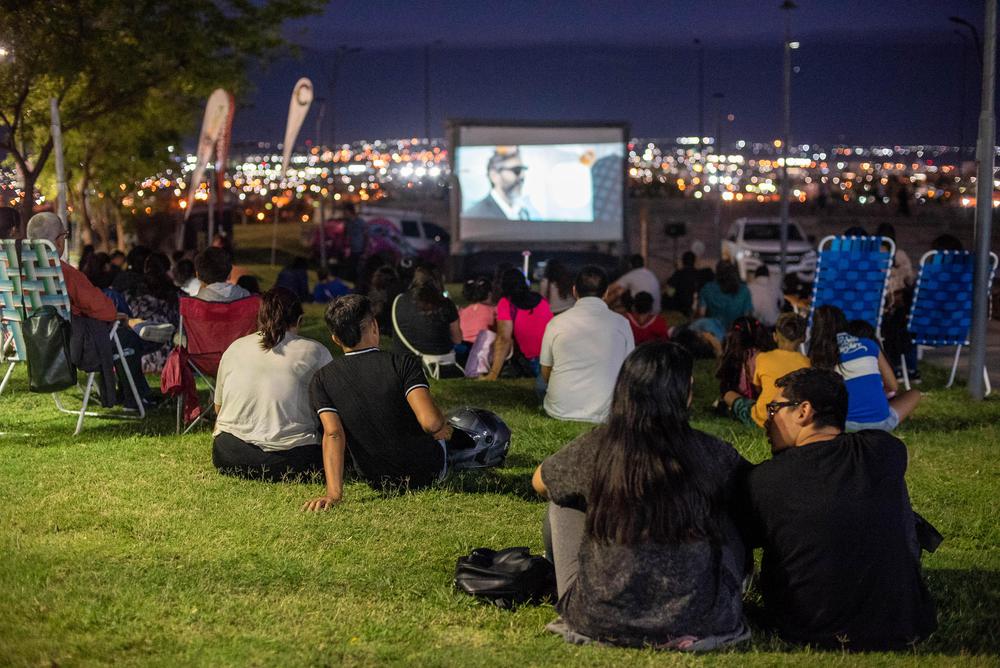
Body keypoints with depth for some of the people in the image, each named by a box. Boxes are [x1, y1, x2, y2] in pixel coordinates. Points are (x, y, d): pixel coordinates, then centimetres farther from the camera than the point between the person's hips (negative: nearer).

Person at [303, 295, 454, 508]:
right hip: (428, 472, -3)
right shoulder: (403, 364, -22)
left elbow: (333, 434, -24)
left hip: (376, 481, 3)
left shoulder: (322, 380, -13)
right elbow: (431, 422, -32)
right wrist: (443, 429, -9)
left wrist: (334, 492, -30)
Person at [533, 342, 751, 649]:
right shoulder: (710, 452, -7)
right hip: (697, 622, 0)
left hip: (602, 621, 0)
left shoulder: (594, 449, -7)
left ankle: (575, 609, 31)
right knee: (731, 511, 22)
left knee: (561, 502, 20)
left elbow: (539, 482, 15)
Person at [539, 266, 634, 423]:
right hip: (604, 415, 0)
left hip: (560, 411, 0)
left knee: (539, 382, 29)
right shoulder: (621, 323, -3)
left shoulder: (556, 323, -3)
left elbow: (545, 375, 8)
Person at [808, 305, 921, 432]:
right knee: (914, 394, 29)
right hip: (881, 422, 1)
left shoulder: (818, 356, 2)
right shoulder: (868, 345, 7)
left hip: (847, 425, -1)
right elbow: (893, 387, 14)